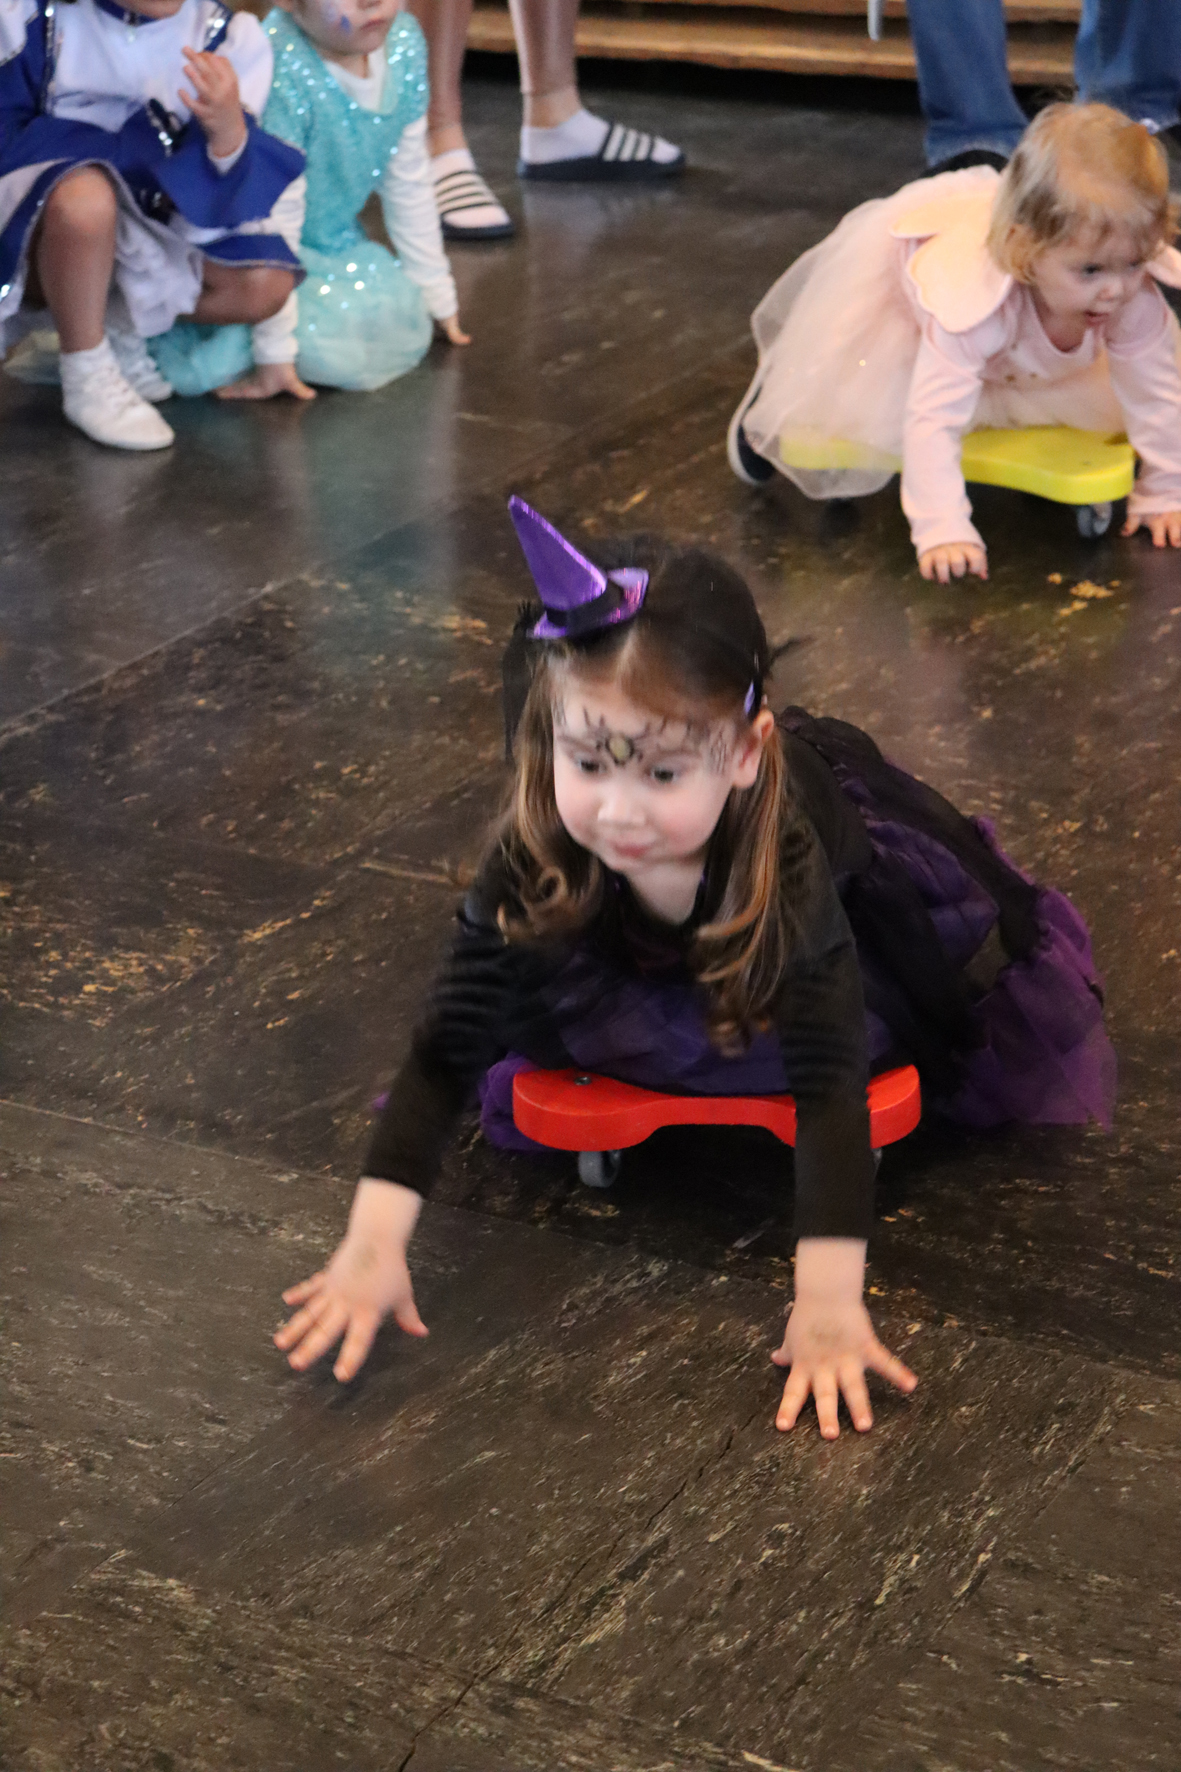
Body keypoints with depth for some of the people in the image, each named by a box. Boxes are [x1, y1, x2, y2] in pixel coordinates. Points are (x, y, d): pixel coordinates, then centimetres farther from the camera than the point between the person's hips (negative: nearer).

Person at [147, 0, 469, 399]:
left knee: (402, 325, -6)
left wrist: (438, 296, 11)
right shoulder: (282, 75, -33)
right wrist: (273, 348, -26)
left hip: (332, 241, 7)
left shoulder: (405, 45, -10)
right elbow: (276, 213, -29)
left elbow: (409, 186, 4)